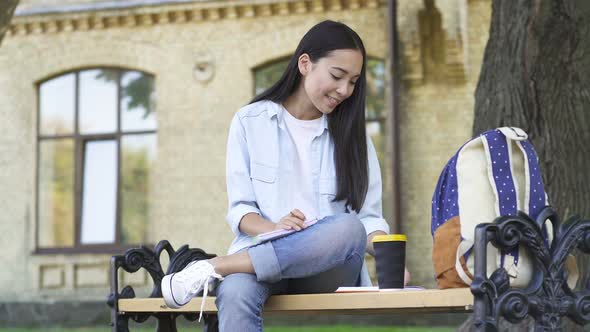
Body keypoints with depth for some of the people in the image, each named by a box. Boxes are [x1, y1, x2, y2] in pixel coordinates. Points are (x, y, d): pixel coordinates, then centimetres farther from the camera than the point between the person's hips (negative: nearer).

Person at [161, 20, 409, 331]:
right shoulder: (250, 122, 7)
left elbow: (368, 218, 8)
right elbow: (240, 211, 4)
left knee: (349, 229, -35)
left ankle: (213, 267, -28)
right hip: (262, 254, -2)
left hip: (327, 270, 2)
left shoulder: (351, 133, 13)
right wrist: (274, 230, -19)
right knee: (235, 293, -39)